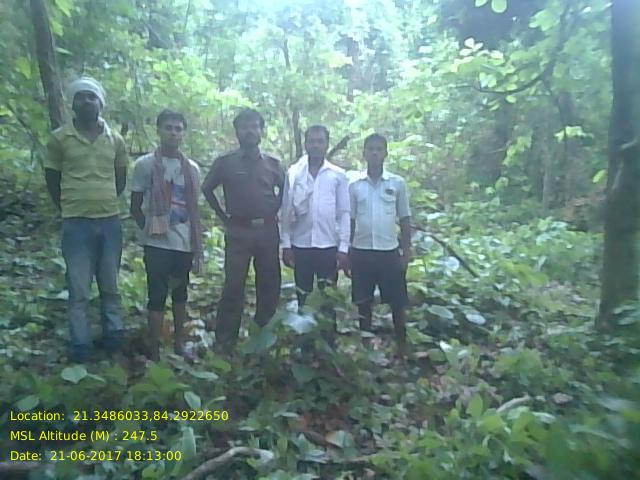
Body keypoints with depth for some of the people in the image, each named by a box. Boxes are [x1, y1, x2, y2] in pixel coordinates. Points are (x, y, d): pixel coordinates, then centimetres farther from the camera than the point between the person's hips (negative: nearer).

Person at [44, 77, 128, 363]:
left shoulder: (115, 140, 6)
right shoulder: (60, 138, -2)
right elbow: (51, 178, 7)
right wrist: (69, 207, 11)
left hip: (110, 221, 2)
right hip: (76, 223, -2)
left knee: (110, 285, 12)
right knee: (79, 289, 2)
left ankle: (113, 334, 26)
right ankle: (81, 343, 15)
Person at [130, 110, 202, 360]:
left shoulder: (192, 168, 7)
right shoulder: (145, 164, -2)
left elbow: (194, 211, 9)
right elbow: (135, 207, 3)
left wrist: (198, 250, 7)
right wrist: (149, 230, -3)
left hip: (185, 244, 4)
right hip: (157, 244, -3)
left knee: (180, 294, 15)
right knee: (157, 297, 0)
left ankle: (179, 343, 29)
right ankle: (154, 352, 11)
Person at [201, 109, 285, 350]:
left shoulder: (273, 164, 7)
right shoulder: (225, 162, 1)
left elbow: (284, 191, 20)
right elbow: (207, 189, 11)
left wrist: (273, 212, 9)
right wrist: (223, 216, 5)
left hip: (268, 231, 3)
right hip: (238, 232, -2)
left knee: (269, 285, 7)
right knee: (233, 286, -3)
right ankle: (225, 341, 7)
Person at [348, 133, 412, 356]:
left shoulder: (397, 183, 1)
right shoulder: (354, 184, 3)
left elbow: (405, 219, 4)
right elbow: (349, 220, 6)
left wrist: (406, 251, 0)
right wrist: (346, 252, 5)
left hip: (389, 251, -1)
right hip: (361, 251, 1)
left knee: (397, 302, 7)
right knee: (363, 302, 10)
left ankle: (402, 345, 24)